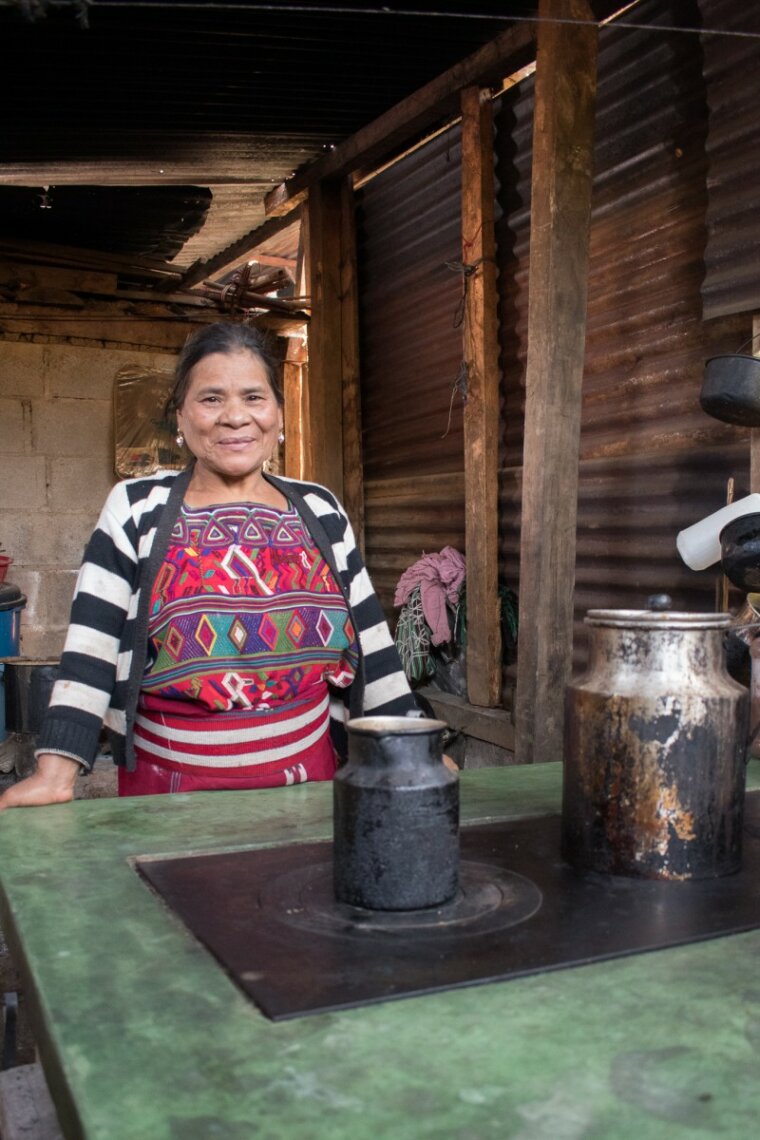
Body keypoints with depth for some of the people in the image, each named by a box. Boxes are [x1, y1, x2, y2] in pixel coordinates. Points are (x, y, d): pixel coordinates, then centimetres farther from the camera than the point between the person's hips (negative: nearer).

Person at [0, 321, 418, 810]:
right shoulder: (137, 510, -2)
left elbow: (371, 640, 6)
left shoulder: (321, 512, 4)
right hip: (167, 784, -1)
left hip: (306, 777, 2)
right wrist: (56, 773, -15)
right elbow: (91, 649, -7)